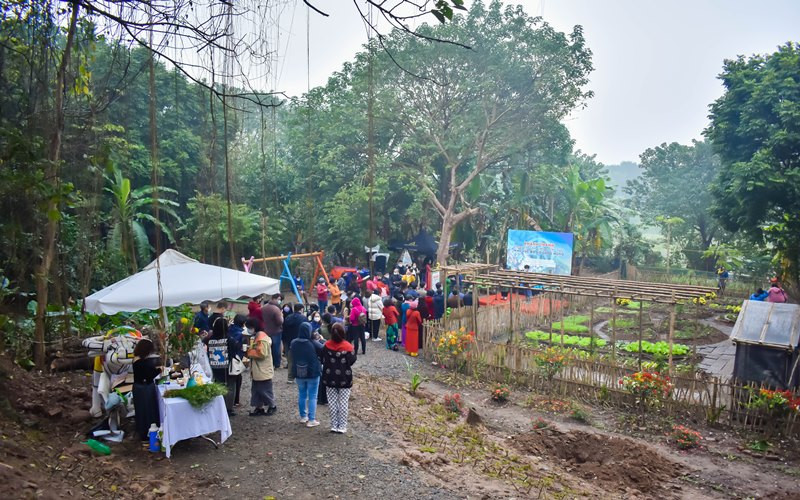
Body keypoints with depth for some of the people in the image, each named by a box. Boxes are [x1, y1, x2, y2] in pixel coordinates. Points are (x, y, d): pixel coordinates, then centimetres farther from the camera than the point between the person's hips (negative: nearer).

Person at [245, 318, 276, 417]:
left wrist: (249, 352, -16)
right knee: (256, 390, 13)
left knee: (265, 390, 3)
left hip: (263, 371, -10)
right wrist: (249, 352, 3)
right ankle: (259, 408, 21)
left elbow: (261, 353, -25)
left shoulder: (262, 337, -20)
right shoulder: (256, 336, 12)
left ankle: (272, 406, 18)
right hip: (257, 371, 10)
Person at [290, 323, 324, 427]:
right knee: (312, 396, 4)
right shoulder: (313, 343, -20)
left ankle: (303, 416, 29)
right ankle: (311, 420, 5)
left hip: (298, 374, 4)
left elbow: (291, 355, 9)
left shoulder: (293, 343, -6)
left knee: (301, 395, 19)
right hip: (313, 373, -4)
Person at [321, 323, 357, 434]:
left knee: (332, 402, 11)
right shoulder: (348, 346, -14)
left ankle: (334, 425, 15)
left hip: (330, 379, 2)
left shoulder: (326, 346, -8)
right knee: (344, 403, 7)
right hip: (344, 379, -2)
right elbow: (352, 361, -7)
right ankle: (342, 426, 9)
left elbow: (323, 360, 1)